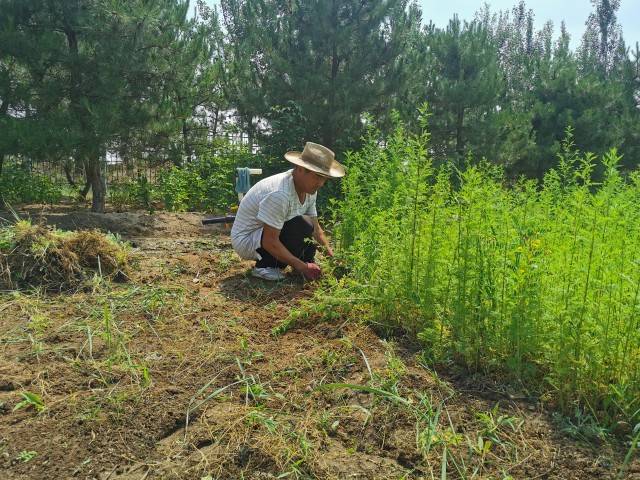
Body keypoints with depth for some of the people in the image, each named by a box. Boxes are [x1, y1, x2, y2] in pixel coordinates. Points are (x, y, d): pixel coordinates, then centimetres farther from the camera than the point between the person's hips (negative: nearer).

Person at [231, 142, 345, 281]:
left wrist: (330, 251, -10)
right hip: (246, 240, -8)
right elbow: (269, 242, -31)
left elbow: (315, 227, 4)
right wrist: (302, 267, -29)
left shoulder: (310, 190, -4)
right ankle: (265, 267, -14)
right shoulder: (279, 194, -33)